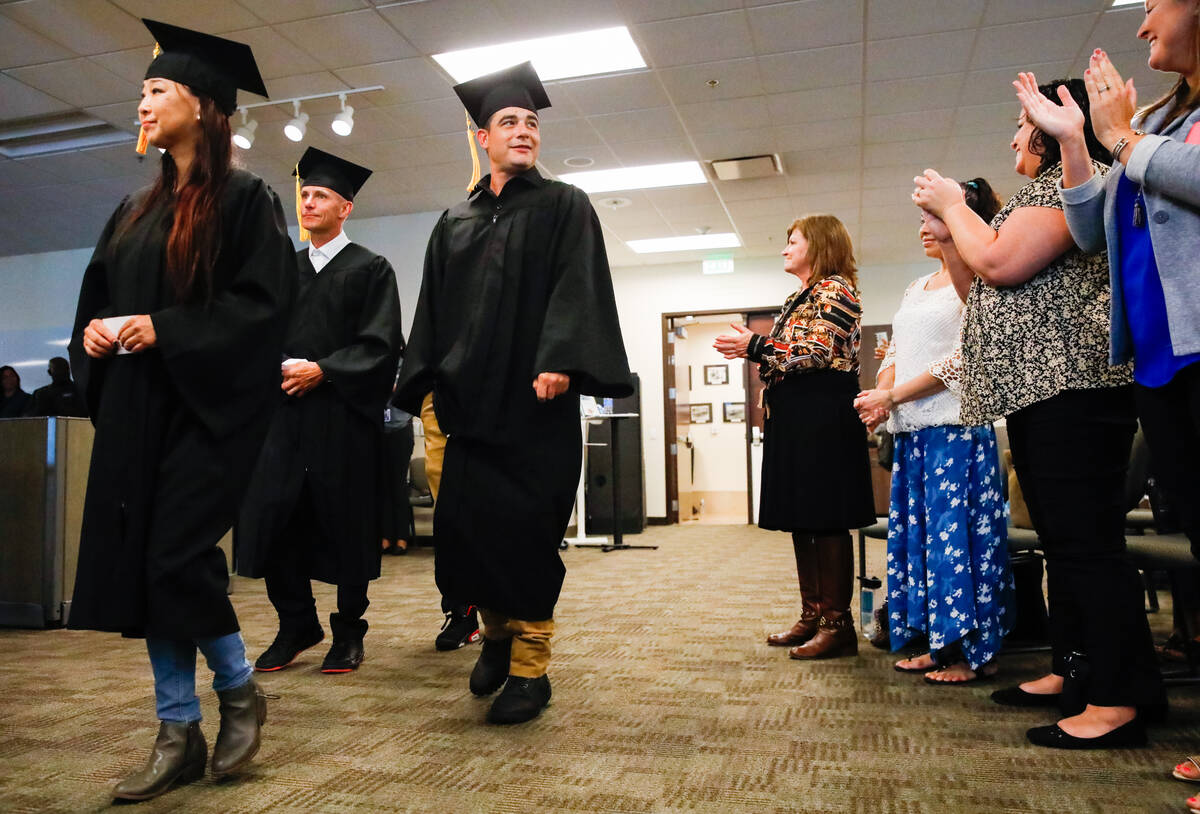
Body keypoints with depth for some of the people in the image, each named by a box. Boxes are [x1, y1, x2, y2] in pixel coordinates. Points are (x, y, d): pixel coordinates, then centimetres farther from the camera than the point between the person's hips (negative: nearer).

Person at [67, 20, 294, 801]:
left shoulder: (245, 198, -3)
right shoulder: (138, 208, 18)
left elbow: (263, 301, -13)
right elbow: (97, 296, 21)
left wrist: (164, 331, -17)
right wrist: (94, 333, 0)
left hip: (204, 406, -7)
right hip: (134, 407, 7)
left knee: (180, 557, -10)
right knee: (142, 561, 4)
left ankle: (240, 692, 16)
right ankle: (178, 735, 15)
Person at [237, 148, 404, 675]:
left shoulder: (370, 269, 2)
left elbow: (382, 345, -7)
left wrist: (321, 370, -16)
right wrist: (277, 367, -6)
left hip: (344, 417, -4)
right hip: (284, 414, 5)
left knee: (346, 526, 2)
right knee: (276, 522, 2)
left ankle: (348, 632, 17)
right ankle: (296, 626, 19)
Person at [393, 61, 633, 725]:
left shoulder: (564, 208, 7)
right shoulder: (455, 222, 20)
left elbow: (577, 289, -7)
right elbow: (433, 306, 17)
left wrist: (560, 363, -21)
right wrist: (426, 379, 7)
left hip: (532, 397, -4)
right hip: (470, 398, 4)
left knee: (525, 525, -5)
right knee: (463, 520, 1)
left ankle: (530, 666, 8)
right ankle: (496, 632, 25)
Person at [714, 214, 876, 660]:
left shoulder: (835, 289, -4)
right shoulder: (798, 298, 23)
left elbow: (815, 353, -15)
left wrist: (754, 347, -11)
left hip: (823, 418, -9)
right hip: (793, 420, 10)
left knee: (826, 520, -7)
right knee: (801, 520, 10)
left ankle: (838, 623, 0)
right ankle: (811, 615, 17)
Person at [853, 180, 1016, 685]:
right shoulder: (917, 289, 20)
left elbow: (963, 360, -14)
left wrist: (890, 398, -14)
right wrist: (880, 394, -2)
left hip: (956, 425, -8)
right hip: (911, 429, 8)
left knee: (956, 528, -6)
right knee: (917, 529, 8)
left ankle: (975, 652, 5)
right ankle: (939, 643, 17)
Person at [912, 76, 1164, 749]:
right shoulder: (1053, 189, 28)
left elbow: (1000, 264, -18)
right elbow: (982, 294, 26)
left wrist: (953, 205, -2)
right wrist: (948, 235, 16)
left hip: (1069, 385, -11)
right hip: (1037, 391, 11)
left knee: (1087, 541, -12)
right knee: (1062, 539, 13)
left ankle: (1118, 700, -8)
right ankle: (1074, 672, 21)